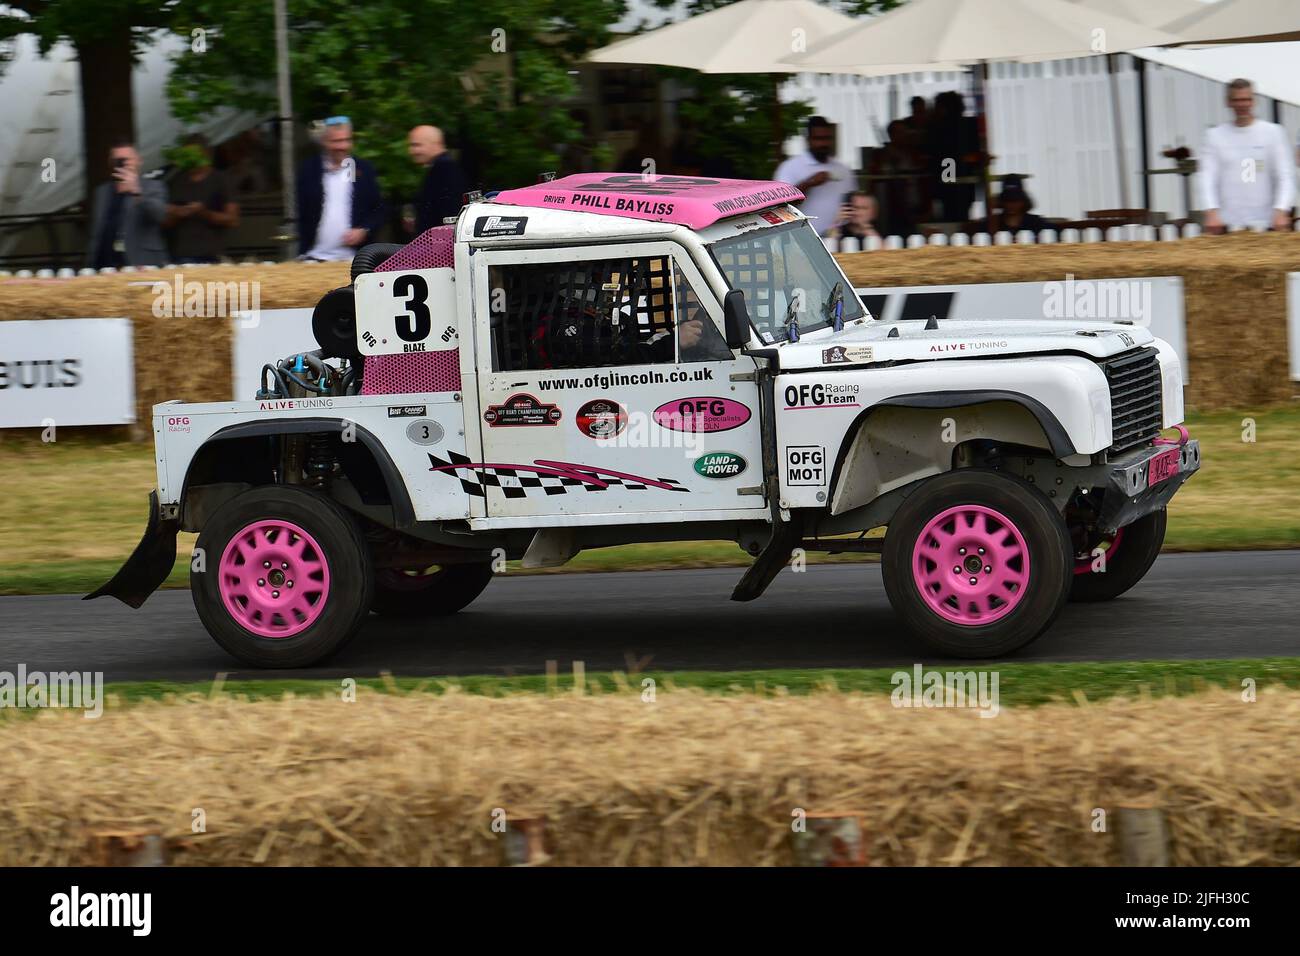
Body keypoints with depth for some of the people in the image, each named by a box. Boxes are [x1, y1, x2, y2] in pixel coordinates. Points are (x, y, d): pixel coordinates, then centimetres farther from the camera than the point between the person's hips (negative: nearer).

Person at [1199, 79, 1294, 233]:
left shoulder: (1272, 132, 6)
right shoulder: (1215, 136, 8)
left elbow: (1285, 177, 0)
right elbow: (1208, 180, 0)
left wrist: (1281, 212, -16)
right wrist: (1212, 213, -18)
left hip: (1265, 225, 0)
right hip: (1227, 225, 0)